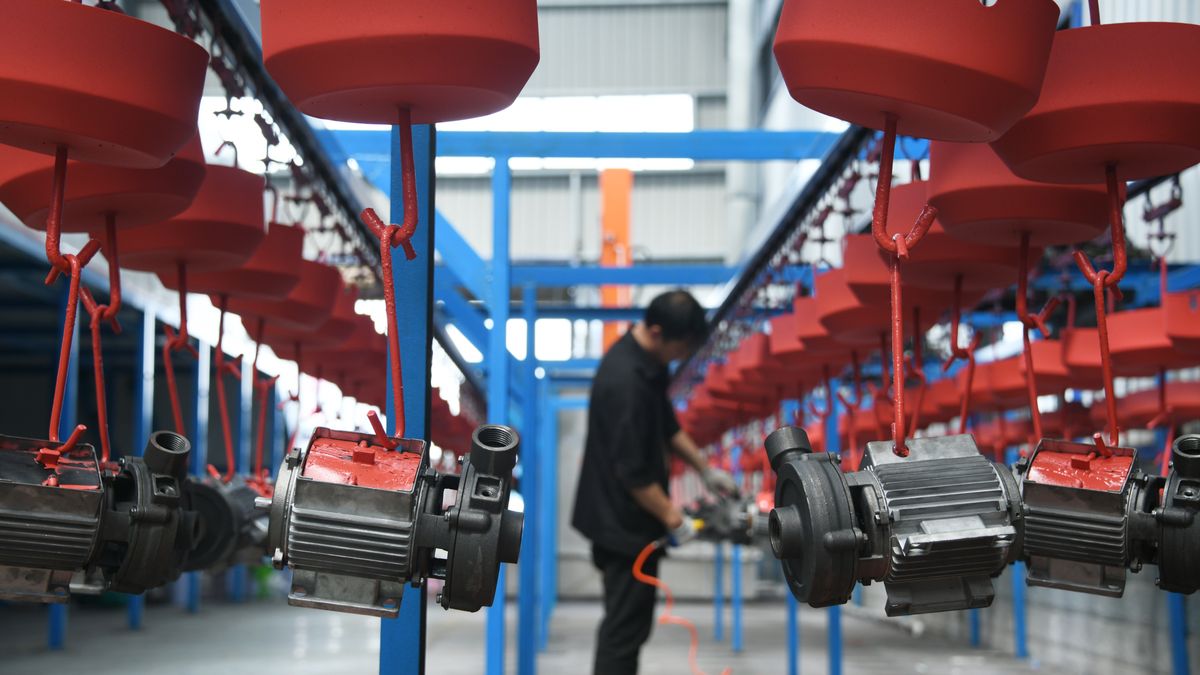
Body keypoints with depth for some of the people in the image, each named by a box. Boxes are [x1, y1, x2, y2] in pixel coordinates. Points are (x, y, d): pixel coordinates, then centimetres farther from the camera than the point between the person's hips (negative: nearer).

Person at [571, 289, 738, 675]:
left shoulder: (647, 361, 3)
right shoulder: (626, 382, -28)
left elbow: (666, 425, 19)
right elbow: (633, 472, -25)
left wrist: (705, 469, 16)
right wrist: (672, 518, -15)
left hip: (621, 519, 10)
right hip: (626, 524, -10)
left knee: (627, 620, 20)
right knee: (626, 626, 0)